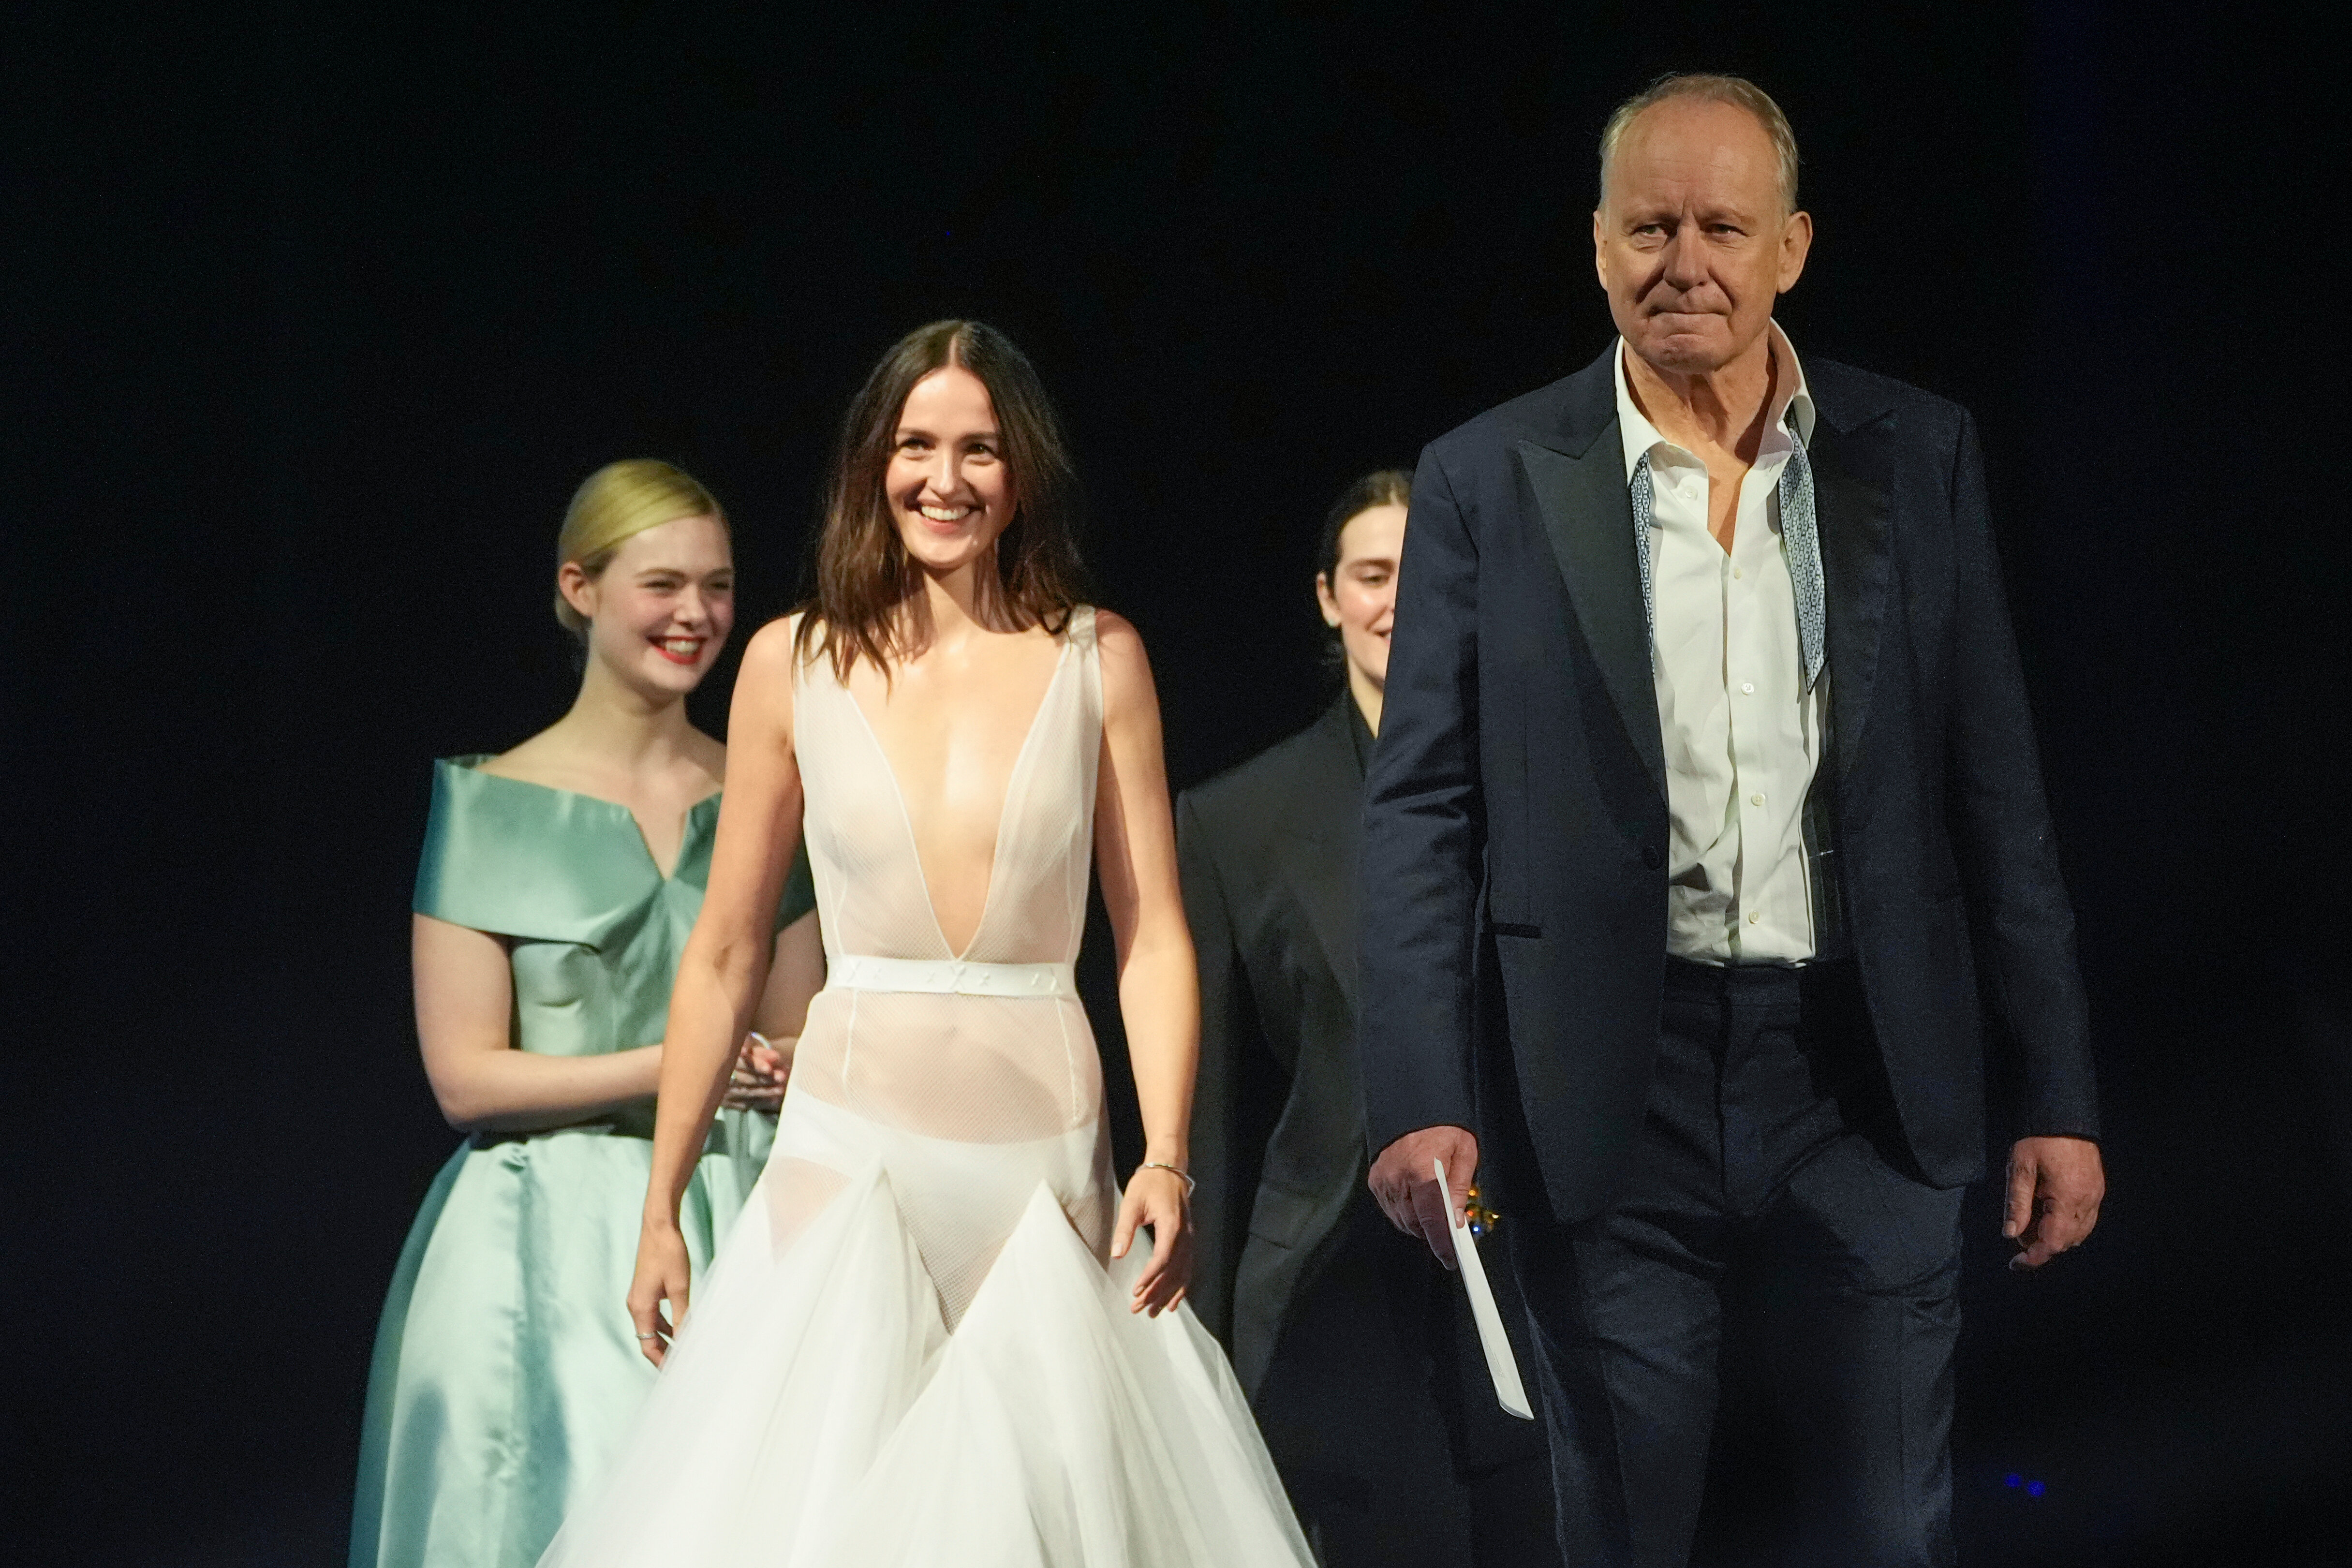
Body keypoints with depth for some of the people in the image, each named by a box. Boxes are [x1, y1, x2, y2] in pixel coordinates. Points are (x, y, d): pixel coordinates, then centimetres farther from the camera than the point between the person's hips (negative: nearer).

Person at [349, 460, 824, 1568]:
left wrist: (786, 1070, -6)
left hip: (739, 1223, 3)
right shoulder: (495, 808, -2)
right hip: (552, 1242, -3)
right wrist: (675, 1067, -12)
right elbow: (466, 1076, -5)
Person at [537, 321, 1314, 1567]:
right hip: (849, 1150, 0)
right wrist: (660, 1209, 7)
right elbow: (724, 956, 8)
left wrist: (1166, 1160, -13)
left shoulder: (1098, 659, 3)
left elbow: (1153, 936, 1)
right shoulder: (794, 664, 3)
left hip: (1044, 1163, 0)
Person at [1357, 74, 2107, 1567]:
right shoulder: (1491, 479, 0)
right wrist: (1422, 1099, -9)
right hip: (1612, 1094, -1)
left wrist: (2060, 1094, 2)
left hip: (1865, 1079, 1)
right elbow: (1422, 808, 0)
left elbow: (1996, 788, 5)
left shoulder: (1918, 458, 4)